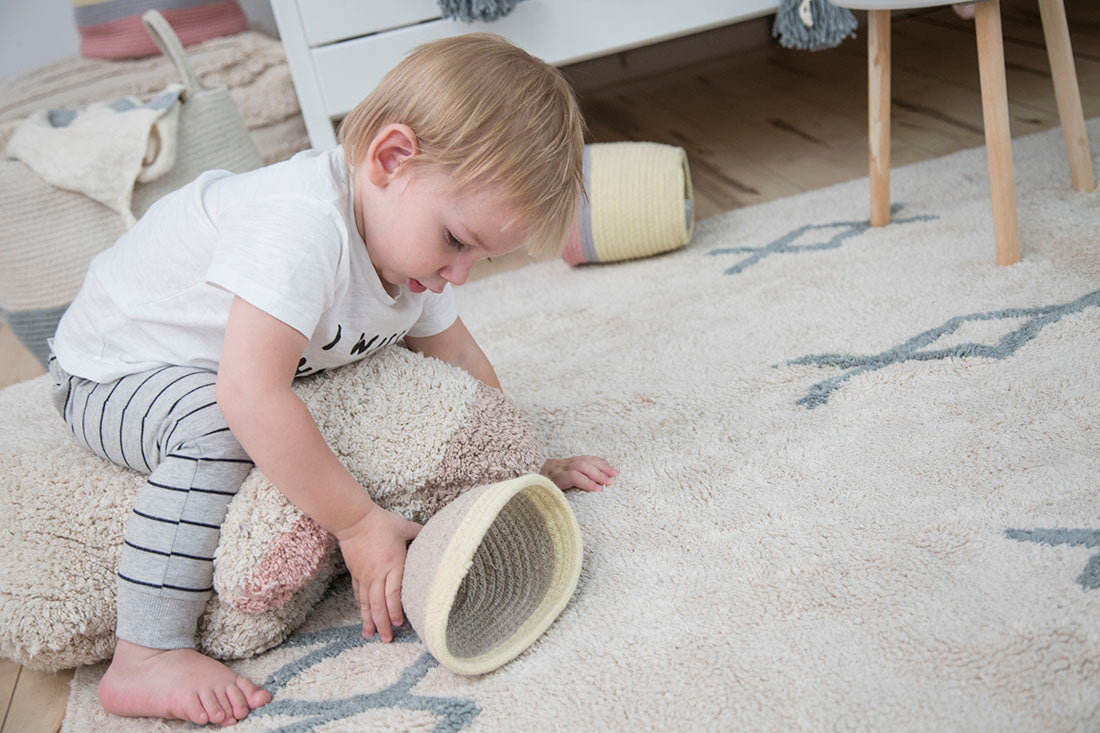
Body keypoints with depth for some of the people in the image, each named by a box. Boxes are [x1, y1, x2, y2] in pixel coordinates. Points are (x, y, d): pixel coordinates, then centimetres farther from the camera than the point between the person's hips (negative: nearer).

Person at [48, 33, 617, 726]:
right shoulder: (302, 226, -40)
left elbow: (459, 357, 3)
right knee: (218, 425, -36)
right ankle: (146, 659, -26)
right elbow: (251, 395, -47)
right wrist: (358, 521, -38)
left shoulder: (411, 240, -10)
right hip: (114, 374, -8)